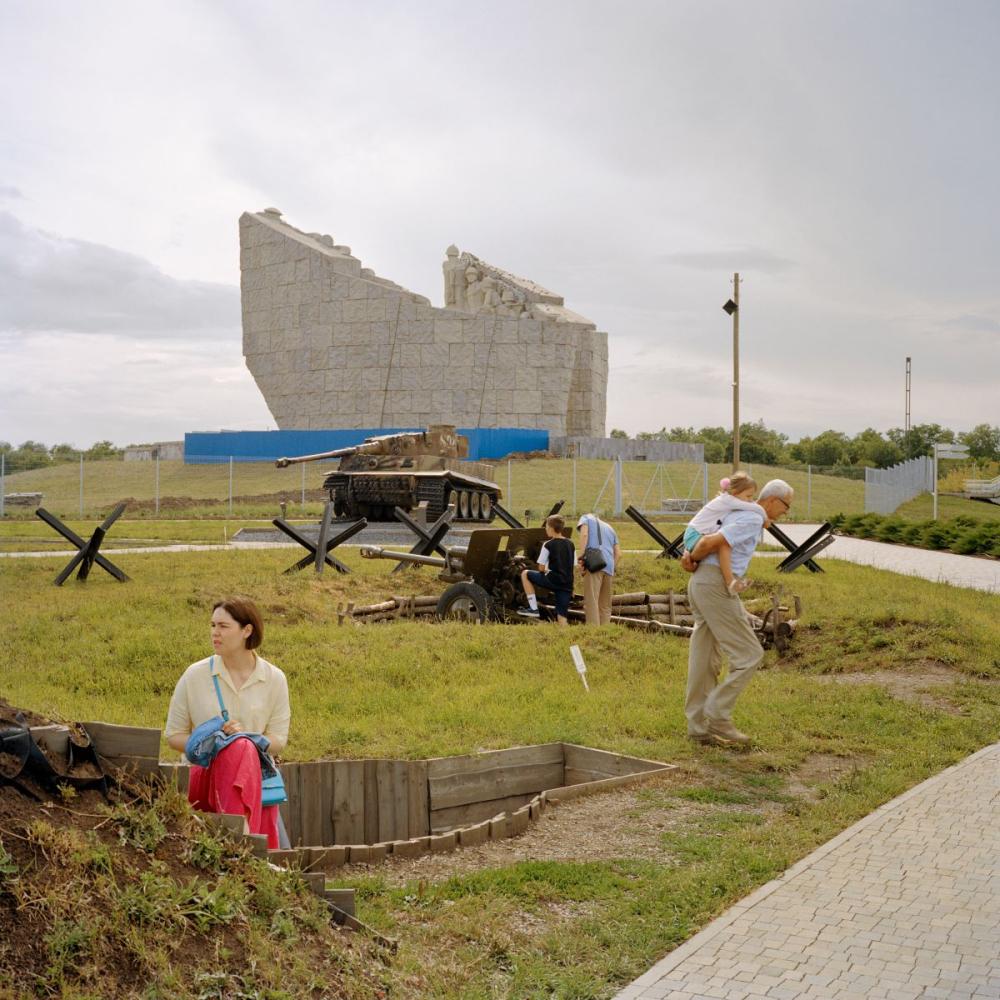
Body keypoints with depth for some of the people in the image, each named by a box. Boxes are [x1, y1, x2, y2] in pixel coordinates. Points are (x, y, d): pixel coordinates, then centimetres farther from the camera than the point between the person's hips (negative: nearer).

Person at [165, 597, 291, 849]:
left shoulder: (274, 679, 3)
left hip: (257, 777, 2)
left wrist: (248, 736, -18)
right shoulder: (195, 675, 0)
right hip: (205, 775, -2)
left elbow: (279, 740, 4)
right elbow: (174, 735, 6)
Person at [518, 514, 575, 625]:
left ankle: (533, 609, 7)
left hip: (553, 581, -6)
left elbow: (541, 568, -6)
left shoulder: (548, 545, -5)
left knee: (525, 574, 11)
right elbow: (572, 566, 16)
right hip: (567, 585, 6)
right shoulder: (570, 545, 13)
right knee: (562, 618, 10)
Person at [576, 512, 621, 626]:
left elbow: (584, 534, -5)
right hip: (608, 566, 6)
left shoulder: (586, 518, 18)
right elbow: (618, 554, 23)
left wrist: (581, 558, -9)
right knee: (605, 605, 11)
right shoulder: (609, 527, 34)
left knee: (591, 601, -12)